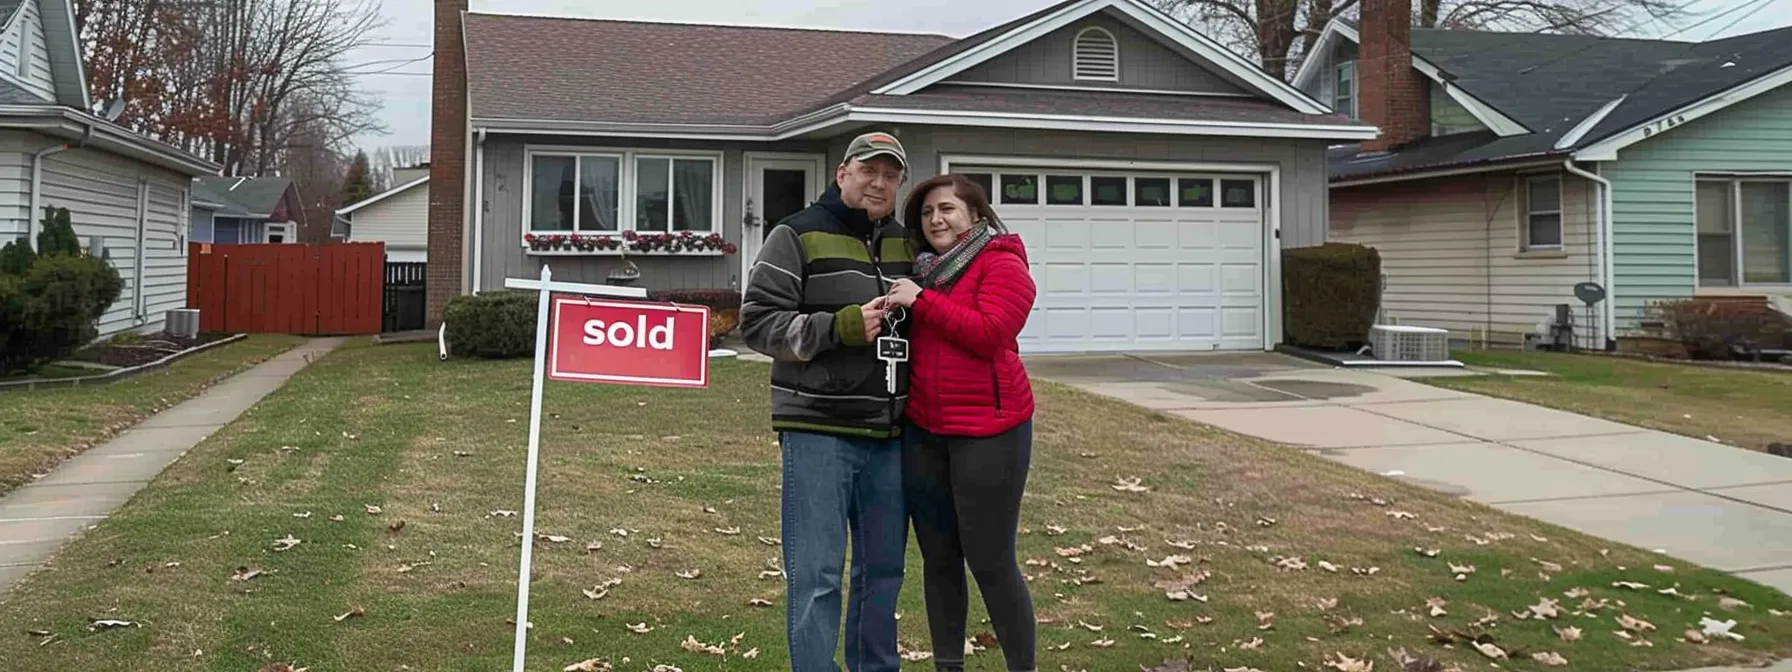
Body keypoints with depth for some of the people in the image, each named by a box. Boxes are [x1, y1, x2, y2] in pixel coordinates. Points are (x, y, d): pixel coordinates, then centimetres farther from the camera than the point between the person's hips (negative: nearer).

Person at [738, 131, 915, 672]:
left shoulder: (905, 243, 15)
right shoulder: (798, 236, -1)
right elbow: (757, 320, -9)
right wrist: (840, 327, -17)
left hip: (890, 434, 6)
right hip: (818, 431, -6)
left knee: (883, 569, 14)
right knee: (816, 575, -5)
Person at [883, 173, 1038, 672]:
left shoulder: (1001, 264, -6)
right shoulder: (922, 271, 15)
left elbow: (989, 333, -20)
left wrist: (921, 301, -17)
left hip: (986, 432, -7)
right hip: (923, 431, 7)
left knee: (990, 561, -2)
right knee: (938, 558, 11)